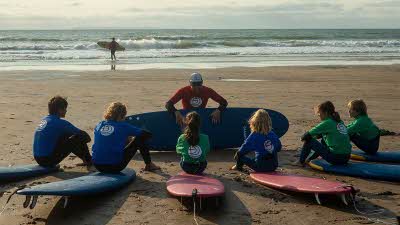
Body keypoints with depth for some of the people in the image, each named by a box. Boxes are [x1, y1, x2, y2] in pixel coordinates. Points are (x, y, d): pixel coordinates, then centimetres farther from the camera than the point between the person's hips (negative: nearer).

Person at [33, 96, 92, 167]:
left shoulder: (44, 119, 12)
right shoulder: (60, 122, -13)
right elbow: (82, 134, -8)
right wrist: (87, 138, 14)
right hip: (48, 160, -9)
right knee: (78, 138, -5)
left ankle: (86, 159, 29)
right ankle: (89, 161, 14)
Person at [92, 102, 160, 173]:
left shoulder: (99, 125, 7)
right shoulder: (123, 126, -5)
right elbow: (148, 134, 3)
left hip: (97, 166, 5)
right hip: (115, 166, -5)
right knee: (140, 139, 10)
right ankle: (149, 165, 27)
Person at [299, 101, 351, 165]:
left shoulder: (327, 123, -10)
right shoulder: (339, 122, 13)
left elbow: (308, 135, -6)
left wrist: (303, 137, 13)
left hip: (335, 158, -8)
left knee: (309, 141, 3)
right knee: (323, 141, 31)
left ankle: (301, 161, 16)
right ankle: (309, 158, 39)